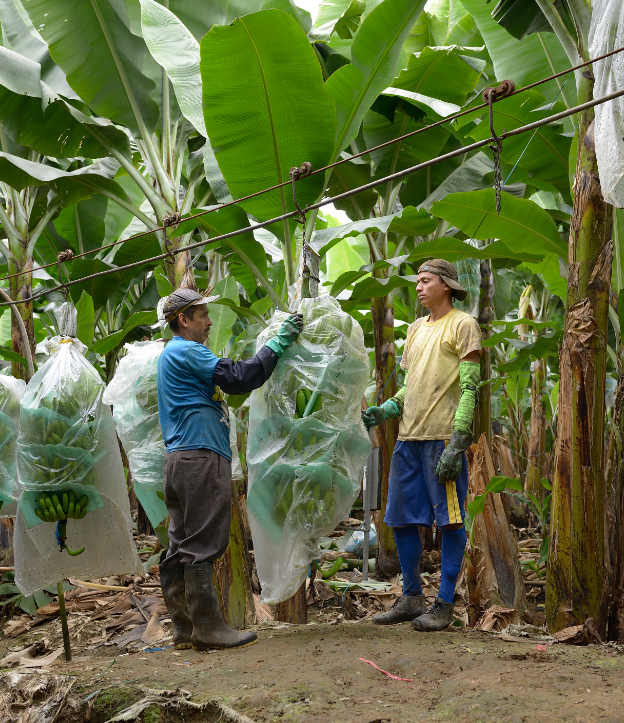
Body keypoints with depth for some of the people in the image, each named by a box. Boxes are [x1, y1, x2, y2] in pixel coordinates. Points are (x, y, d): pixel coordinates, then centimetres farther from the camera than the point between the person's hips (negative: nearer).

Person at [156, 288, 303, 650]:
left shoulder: (174, 355, 26)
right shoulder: (186, 352, -8)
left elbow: (227, 380, 23)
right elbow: (240, 378, -15)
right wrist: (278, 342, -9)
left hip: (182, 458, 11)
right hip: (201, 457, -11)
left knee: (183, 547, 9)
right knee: (202, 546, -8)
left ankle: (186, 629, 14)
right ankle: (207, 627, -4)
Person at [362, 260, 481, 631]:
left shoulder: (463, 325, -1)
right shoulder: (416, 328, 22)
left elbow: (470, 387, -8)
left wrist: (458, 441, -17)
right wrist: (385, 410, 7)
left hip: (444, 435, -8)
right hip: (409, 435, 8)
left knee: (450, 520, -2)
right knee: (402, 519, 9)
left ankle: (444, 605, 5)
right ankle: (412, 598, 21)